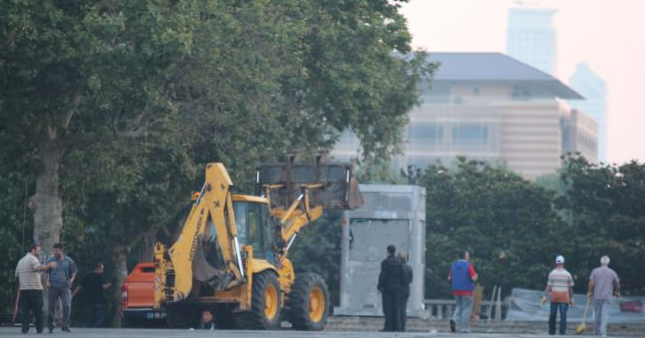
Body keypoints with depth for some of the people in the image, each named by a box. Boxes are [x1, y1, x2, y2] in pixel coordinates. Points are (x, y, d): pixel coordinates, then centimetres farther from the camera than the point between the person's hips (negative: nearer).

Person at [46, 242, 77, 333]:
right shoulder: (51, 260, 8)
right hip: (53, 286, 1)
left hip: (65, 286, -1)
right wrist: (47, 281, 0)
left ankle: (65, 326, -5)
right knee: (51, 307, -1)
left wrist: (72, 279, -3)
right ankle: (50, 327, 9)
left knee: (66, 305, -13)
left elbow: (73, 271, 15)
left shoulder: (68, 261, 6)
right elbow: (47, 272, 16)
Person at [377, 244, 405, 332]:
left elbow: (383, 275, -13)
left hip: (387, 288, -6)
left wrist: (379, 286, -6)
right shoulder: (399, 263, 9)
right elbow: (402, 276, 10)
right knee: (395, 308, 6)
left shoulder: (385, 262, -9)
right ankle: (396, 327, 2)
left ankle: (388, 327, -10)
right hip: (396, 288, 6)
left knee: (387, 308, -5)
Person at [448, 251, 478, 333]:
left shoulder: (454, 265, 6)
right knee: (466, 309, 4)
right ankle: (464, 328, 1)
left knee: (459, 307, 19)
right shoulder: (469, 266, -10)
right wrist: (475, 276, 6)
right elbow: (473, 278, -15)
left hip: (456, 290, 5)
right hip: (467, 291, -5)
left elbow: (449, 278, 8)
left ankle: (454, 319, -8)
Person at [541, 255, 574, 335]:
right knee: (563, 314, -3)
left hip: (554, 296, 1)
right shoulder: (567, 274, 1)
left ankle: (552, 331, 14)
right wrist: (571, 298, 11)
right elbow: (570, 287, 3)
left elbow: (548, 286, -6)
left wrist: (545, 296, -6)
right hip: (564, 297, -1)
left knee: (553, 314, 11)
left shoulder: (552, 273, 0)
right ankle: (562, 331, -11)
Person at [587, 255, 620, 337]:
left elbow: (591, 283, -7)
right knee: (605, 314, -6)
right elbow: (617, 284, 10)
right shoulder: (612, 272, 2)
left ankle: (596, 331, 20)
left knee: (597, 314, 12)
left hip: (597, 296, 1)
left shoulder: (595, 271, 1)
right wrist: (618, 292, 28)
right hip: (607, 297, -1)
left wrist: (589, 292, 3)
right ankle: (603, 332, -17)